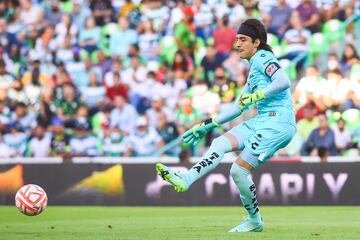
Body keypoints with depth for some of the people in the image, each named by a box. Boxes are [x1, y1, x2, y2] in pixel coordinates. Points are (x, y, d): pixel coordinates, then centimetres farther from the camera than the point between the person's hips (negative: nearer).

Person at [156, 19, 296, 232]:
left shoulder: (263, 58, -4)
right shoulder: (254, 66, 24)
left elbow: (284, 81, -23)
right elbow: (239, 106, 30)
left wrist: (257, 96, -17)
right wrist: (208, 125, 28)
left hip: (277, 123, -9)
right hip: (263, 121, 9)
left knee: (239, 170, -12)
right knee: (220, 143, -9)